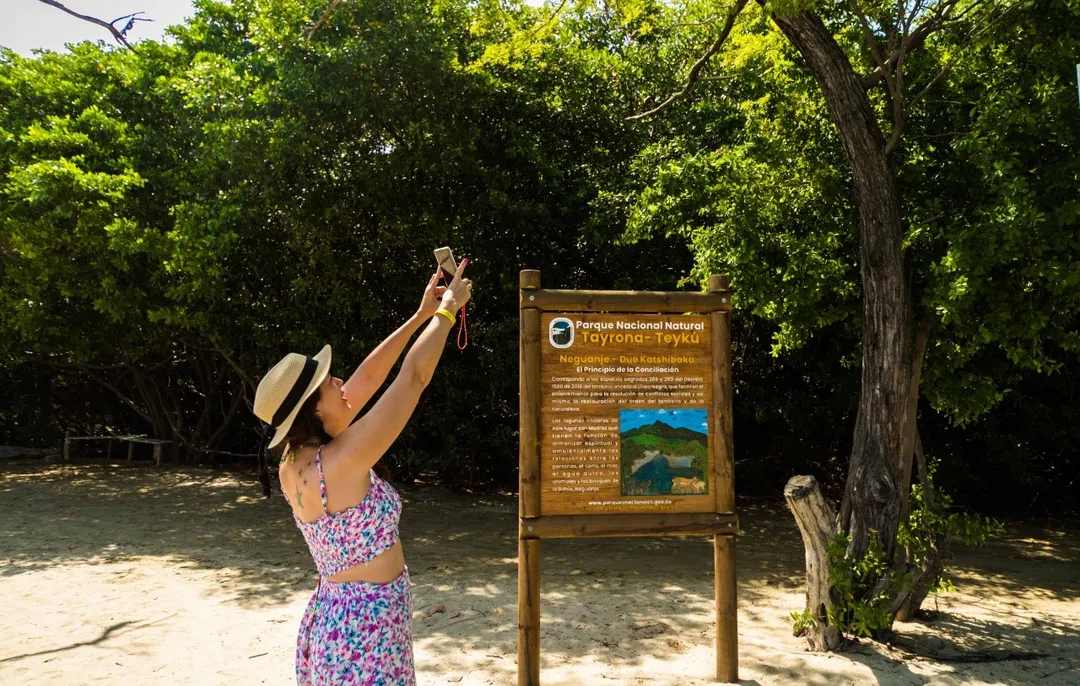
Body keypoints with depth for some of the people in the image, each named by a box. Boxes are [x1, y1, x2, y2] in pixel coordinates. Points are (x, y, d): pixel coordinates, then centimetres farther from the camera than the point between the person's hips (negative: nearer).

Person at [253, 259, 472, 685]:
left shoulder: (295, 460, -1)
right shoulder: (341, 460, -25)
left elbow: (367, 380, 4)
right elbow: (414, 377, -21)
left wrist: (420, 317, 7)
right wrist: (447, 311, -7)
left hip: (334, 613, 8)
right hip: (368, 624, -8)